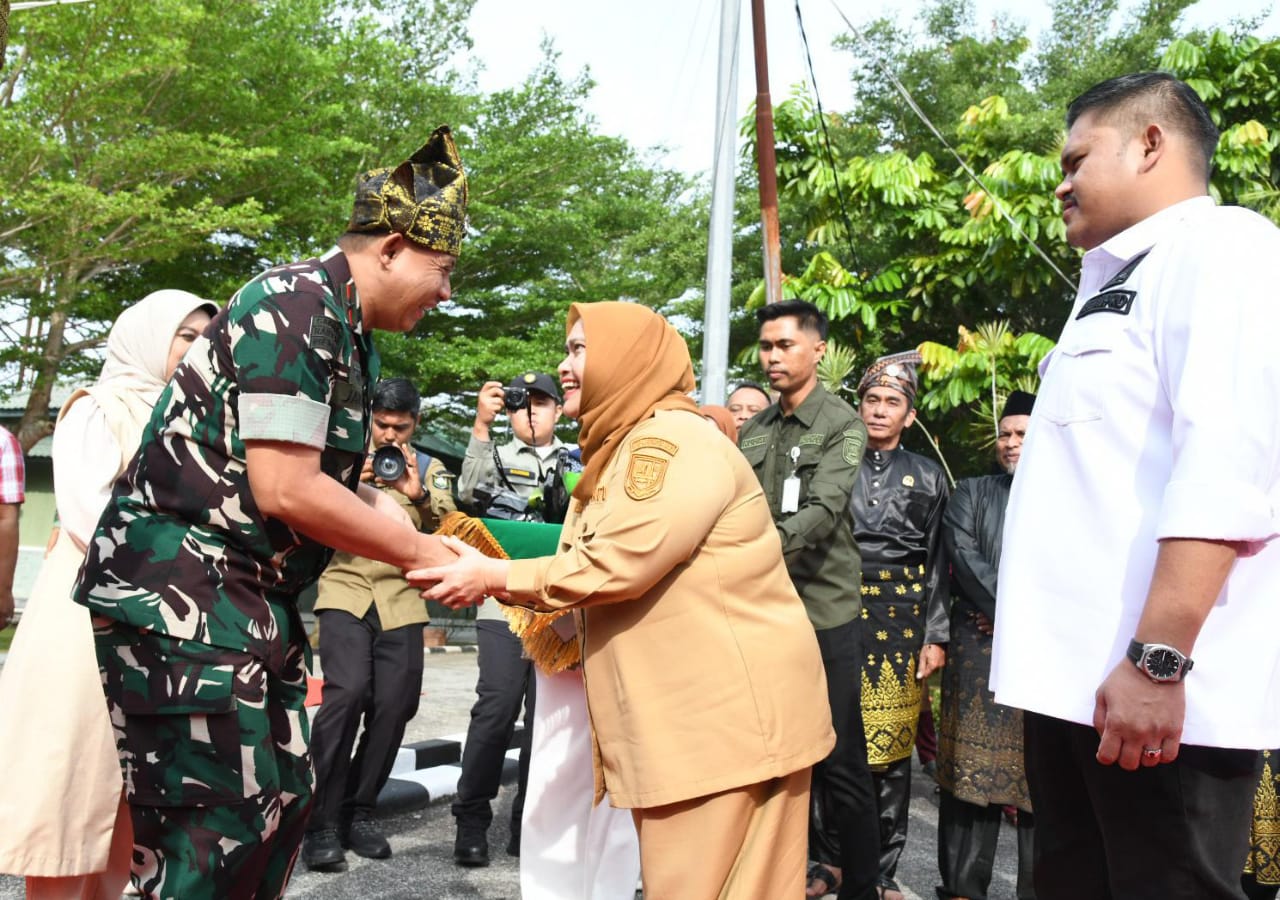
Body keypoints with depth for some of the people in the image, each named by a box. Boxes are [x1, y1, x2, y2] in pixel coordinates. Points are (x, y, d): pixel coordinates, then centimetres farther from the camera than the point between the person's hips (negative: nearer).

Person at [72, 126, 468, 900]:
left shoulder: (350, 335, 12)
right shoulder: (296, 307, -17)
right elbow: (284, 490, -23)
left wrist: (415, 533, 2)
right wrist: (416, 552, -12)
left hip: (257, 599, 10)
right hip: (179, 594, -10)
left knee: (281, 801, 13)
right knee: (218, 823, -5)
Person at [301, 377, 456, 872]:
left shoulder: (430, 469, 13)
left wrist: (419, 497, -18)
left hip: (402, 600, 2)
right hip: (345, 592, -2)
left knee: (394, 704, -4)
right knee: (347, 692, -19)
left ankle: (358, 811, 15)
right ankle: (321, 820, -9)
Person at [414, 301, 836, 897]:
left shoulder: (673, 439, -16)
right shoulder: (628, 448, 17)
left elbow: (617, 564, -23)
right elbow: (597, 563, 16)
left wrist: (495, 578, -14)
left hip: (730, 711, -10)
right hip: (684, 713, 10)